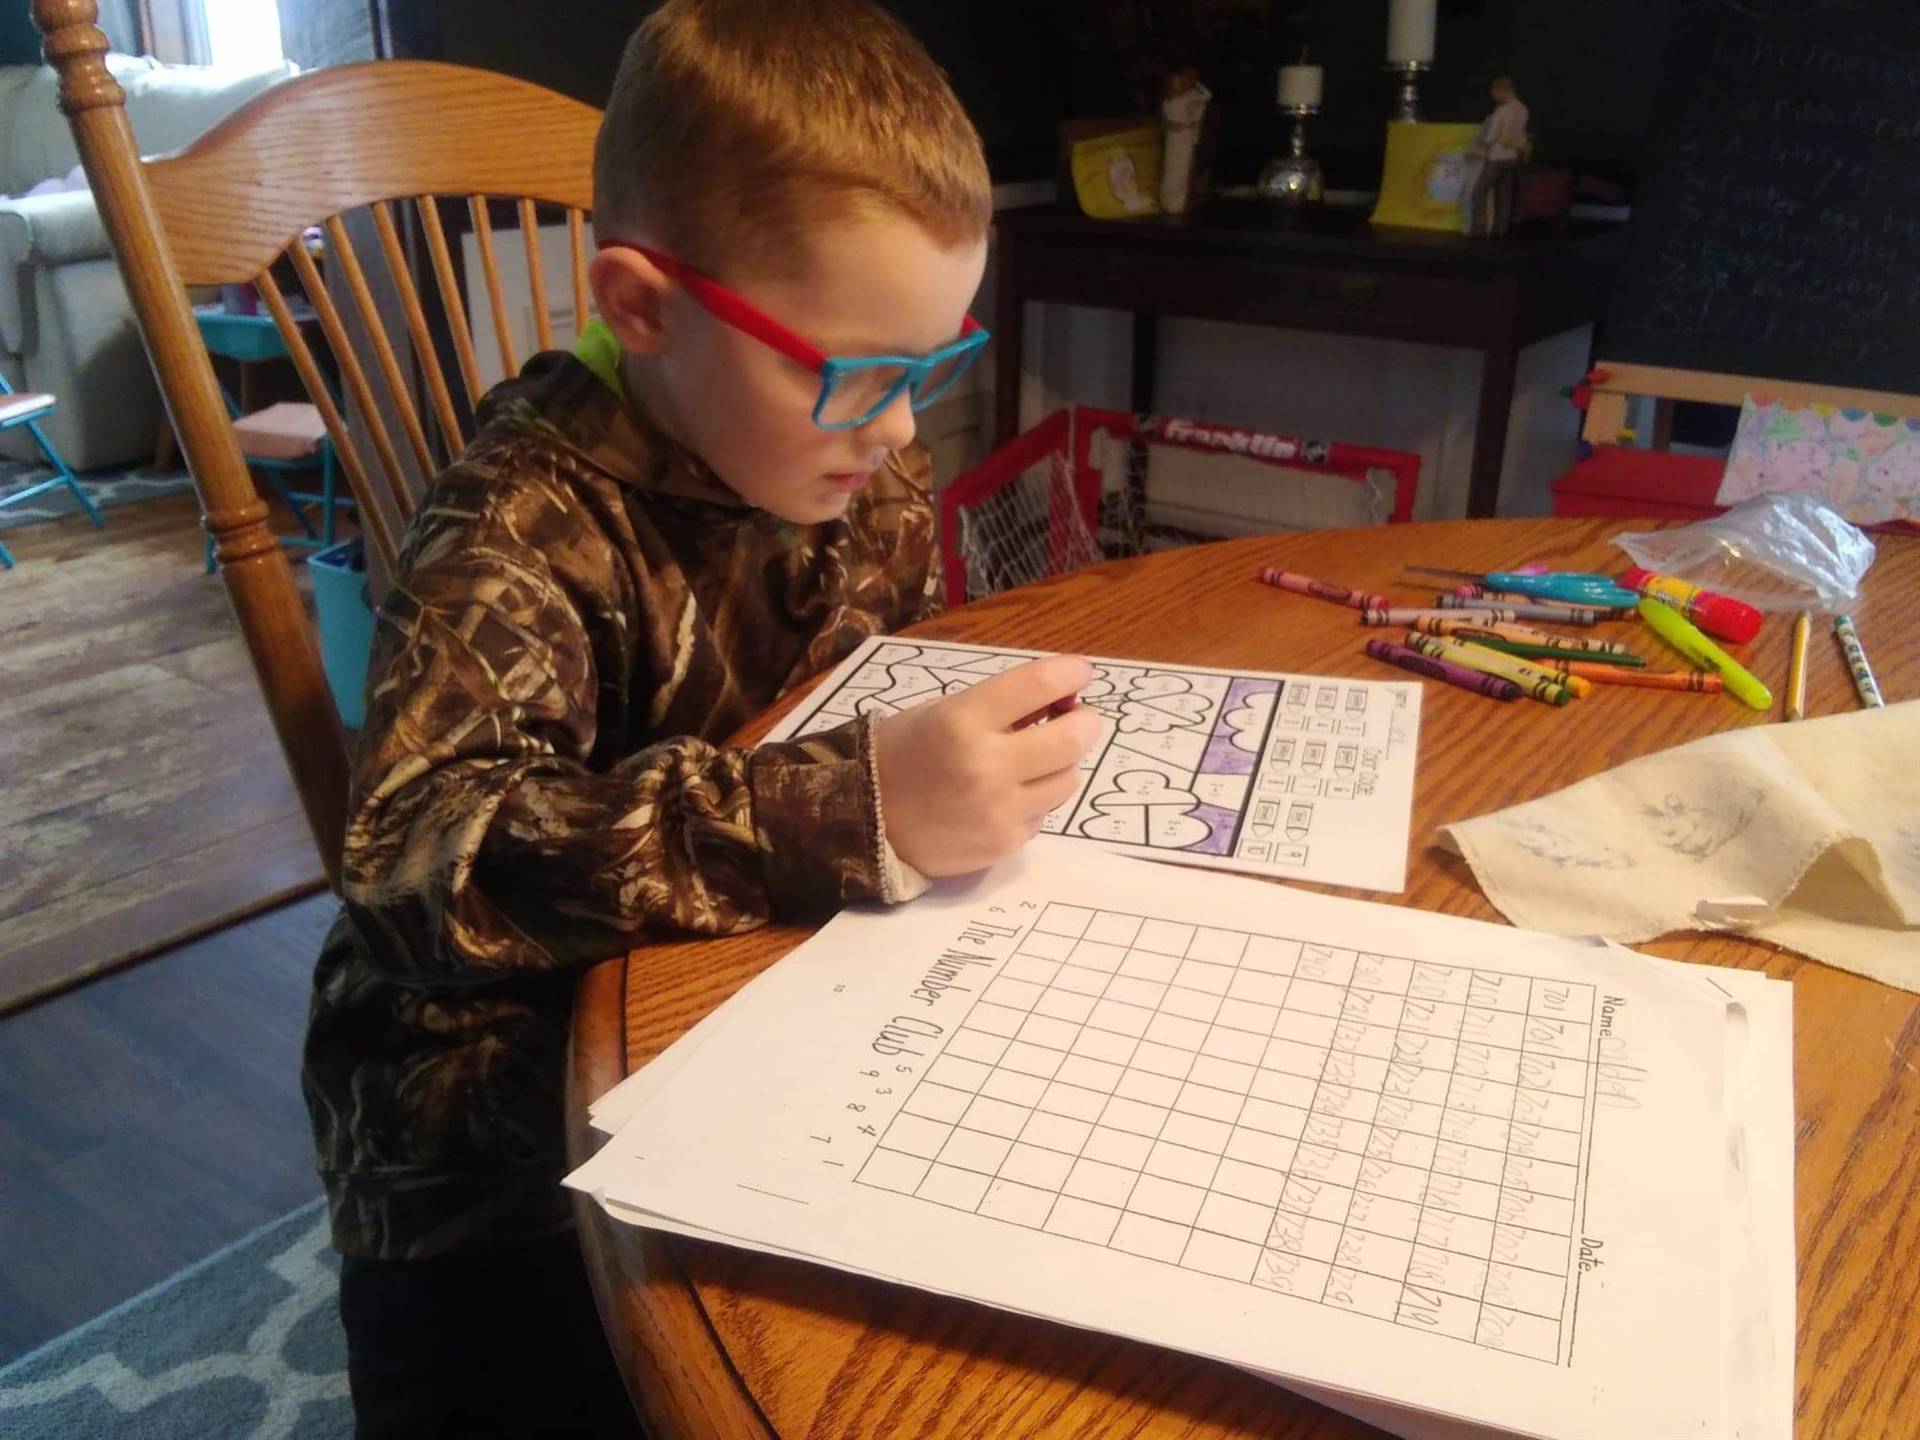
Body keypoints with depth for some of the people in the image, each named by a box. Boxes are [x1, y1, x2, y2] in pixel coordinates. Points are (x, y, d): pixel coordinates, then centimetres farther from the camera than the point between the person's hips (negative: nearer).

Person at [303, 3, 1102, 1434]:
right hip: (508, 1127, -5)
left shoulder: (864, 470, -1)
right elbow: (419, 853, -35)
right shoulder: (531, 524, -21)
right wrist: (851, 811, -43)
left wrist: (1001, 727, -6)